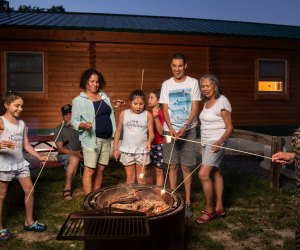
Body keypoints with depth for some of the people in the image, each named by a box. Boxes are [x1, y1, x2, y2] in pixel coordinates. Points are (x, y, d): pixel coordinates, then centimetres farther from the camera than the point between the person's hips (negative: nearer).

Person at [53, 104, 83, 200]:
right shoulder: (59, 129, -3)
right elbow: (60, 149, -8)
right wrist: (74, 153, -21)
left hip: (79, 154, 3)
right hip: (64, 155, -3)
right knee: (75, 159, -35)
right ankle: (67, 188, -29)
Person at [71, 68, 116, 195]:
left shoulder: (104, 96, 12)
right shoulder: (78, 100, -4)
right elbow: (74, 120, -5)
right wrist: (83, 125, -24)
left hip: (106, 138, 6)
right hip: (91, 139, -5)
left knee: (100, 169, 12)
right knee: (90, 170, -2)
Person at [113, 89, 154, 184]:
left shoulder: (148, 115, -4)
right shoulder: (124, 114, 0)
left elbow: (151, 133, -3)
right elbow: (118, 131, 5)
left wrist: (149, 142, -24)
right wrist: (115, 148, 4)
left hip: (142, 150, -1)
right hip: (127, 150, 1)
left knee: (141, 178, 10)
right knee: (130, 178, 12)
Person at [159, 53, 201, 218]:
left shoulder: (193, 83, 0)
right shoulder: (166, 85, 5)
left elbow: (195, 109, -4)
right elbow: (165, 109, 3)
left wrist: (184, 128, -15)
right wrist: (171, 128, -12)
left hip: (188, 130, -2)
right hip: (170, 130, 2)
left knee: (186, 167, 1)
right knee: (172, 165, 6)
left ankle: (187, 202, 12)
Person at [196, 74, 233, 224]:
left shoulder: (222, 102, -13)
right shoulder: (206, 102, 11)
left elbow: (229, 127, -13)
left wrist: (219, 142, -24)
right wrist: (203, 143, 12)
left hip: (216, 142, -8)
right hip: (206, 142, 8)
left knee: (203, 174, -13)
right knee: (215, 173, 13)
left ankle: (209, 210, 3)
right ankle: (219, 207, 23)